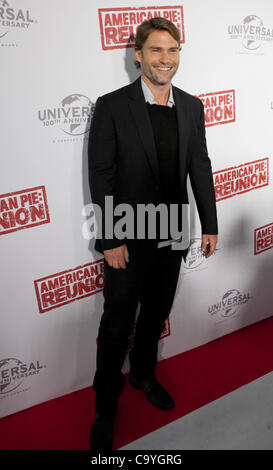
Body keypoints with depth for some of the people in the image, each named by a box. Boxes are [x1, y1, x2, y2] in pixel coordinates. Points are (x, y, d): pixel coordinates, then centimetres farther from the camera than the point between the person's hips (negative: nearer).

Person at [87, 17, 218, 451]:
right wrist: (110, 241, -15)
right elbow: (100, 177, -12)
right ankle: (106, 408, 30)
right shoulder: (112, 106, -10)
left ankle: (143, 374, 47)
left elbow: (200, 168, 7)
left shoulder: (192, 107, 4)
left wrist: (210, 225, 6)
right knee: (117, 325, 8)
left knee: (156, 314, 21)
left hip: (172, 239, 5)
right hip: (128, 241, -4)